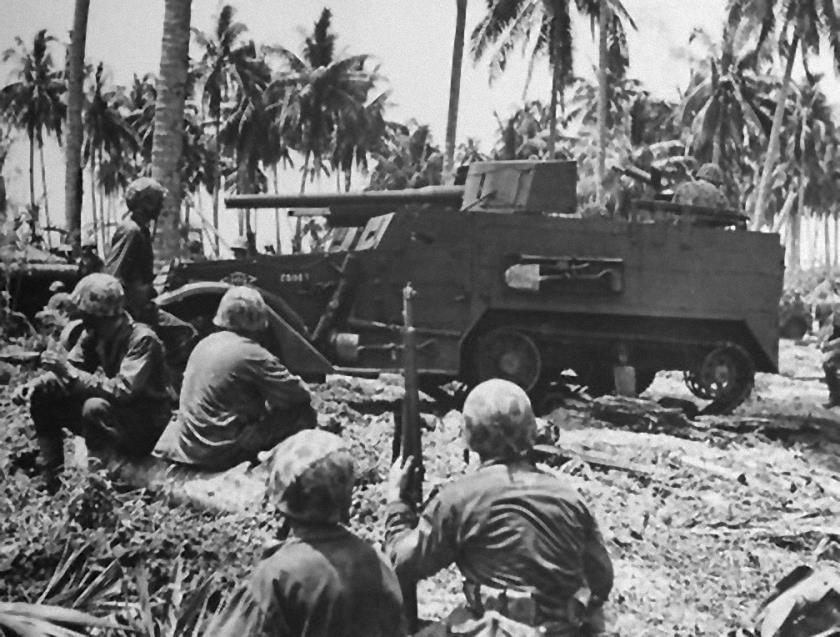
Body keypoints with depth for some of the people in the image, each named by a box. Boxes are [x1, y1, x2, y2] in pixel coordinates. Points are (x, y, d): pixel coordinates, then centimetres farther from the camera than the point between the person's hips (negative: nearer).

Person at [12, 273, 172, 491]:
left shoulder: (142, 340, -25)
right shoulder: (93, 336, -2)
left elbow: (122, 390, -34)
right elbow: (69, 373, 3)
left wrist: (69, 371, -35)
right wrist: (35, 386, -17)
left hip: (148, 428, -8)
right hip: (118, 417, 8)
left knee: (95, 407, -35)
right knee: (43, 401, 0)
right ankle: (53, 479, 5)